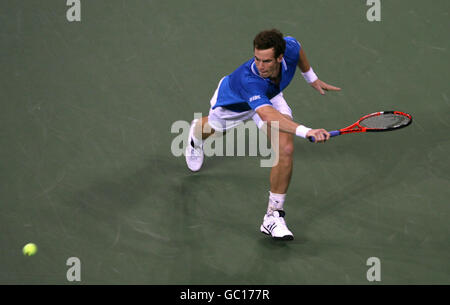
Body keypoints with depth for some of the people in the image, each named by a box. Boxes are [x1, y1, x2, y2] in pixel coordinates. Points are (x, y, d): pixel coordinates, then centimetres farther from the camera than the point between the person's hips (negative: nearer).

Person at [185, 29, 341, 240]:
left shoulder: (289, 48, -36)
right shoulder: (248, 79, -51)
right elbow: (268, 116, -66)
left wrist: (312, 78, 4)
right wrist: (306, 131, -79)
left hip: (270, 96, 3)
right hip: (233, 100, -3)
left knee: (285, 149, -21)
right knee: (213, 128, 31)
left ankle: (274, 216, -9)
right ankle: (197, 133, 73)